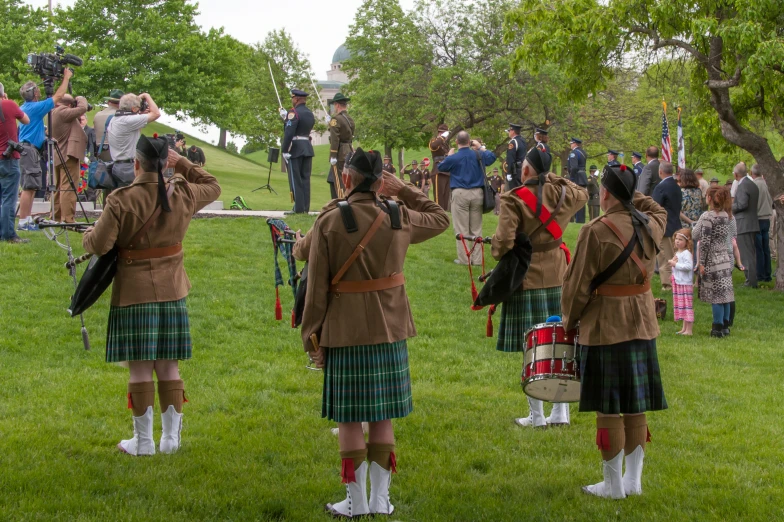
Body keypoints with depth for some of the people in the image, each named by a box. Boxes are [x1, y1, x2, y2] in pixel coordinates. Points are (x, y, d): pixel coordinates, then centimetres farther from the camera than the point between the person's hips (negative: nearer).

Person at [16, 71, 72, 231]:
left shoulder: (24, 108, 14)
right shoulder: (35, 107, -13)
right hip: (30, 150, -10)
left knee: (30, 187, 12)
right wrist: (66, 78, 1)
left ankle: (27, 220, 13)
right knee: (29, 187, -11)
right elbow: (58, 96, -9)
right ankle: (23, 222, -13)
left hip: (25, 149, 10)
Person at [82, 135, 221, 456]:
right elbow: (213, 187, 20)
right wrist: (181, 164, 15)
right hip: (172, 293, 4)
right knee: (169, 368, 12)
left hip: (134, 295, -4)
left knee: (140, 369, 3)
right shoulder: (182, 195, -1)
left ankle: (143, 441, 9)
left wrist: (89, 234, 7)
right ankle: (171, 437, 17)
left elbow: (100, 245, -15)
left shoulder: (121, 201, -15)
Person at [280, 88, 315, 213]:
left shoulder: (294, 112, -13)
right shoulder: (310, 113, 13)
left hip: (295, 148, -7)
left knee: (295, 180, -3)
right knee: (305, 178, 9)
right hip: (308, 147, 7)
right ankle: (306, 207, 10)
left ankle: (299, 208, -4)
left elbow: (289, 133, -20)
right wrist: (286, 117, 19)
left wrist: (285, 150, -18)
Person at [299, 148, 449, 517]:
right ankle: (380, 499, 17)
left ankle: (356, 501, 11)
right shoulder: (399, 218, -1)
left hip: (345, 334, -3)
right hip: (390, 333, 3)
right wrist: (403, 191, 15)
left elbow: (316, 287, -8)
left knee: (349, 419, 5)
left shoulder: (330, 222, -10)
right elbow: (441, 218, 21)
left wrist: (313, 337, 1)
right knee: (383, 418, 12)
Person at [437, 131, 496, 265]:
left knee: (461, 229, 1)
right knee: (476, 228, 9)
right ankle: (477, 259, 9)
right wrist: (481, 147, 32)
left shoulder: (453, 158, -6)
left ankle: (464, 259, 0)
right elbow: (492, 157, 24)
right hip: (477, 193, 3)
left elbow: (440, 167, 13)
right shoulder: (478, 155, 3)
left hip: (460, 194, -3)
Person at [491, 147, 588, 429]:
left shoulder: (514, 199, -15)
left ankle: (537, 416, 8)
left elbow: (503, 241, -20)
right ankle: (561, 413, 16)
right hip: (557, 276, 5)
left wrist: (498, 254, 2)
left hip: (527, 278, -5)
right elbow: (582, 194, 25)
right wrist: (552, 177, 18)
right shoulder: (562, 194, 1)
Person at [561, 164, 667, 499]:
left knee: (608, 409, 2)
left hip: (606, 329, -7)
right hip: (643, 327, 7)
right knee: (636, 406, 13)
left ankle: (613, 485, 9)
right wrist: (630, 196, 18)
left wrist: (569, 322, 5)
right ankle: (634, 481, 21)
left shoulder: (596, 232, -16)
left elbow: (579, 286, -11)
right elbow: (658, 211, 31)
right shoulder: (650, 225, 3)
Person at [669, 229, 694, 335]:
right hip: (677, 283, 10)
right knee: (681, 306, 13)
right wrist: (672, 263, 6)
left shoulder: (686, 253, -14)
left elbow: (688, 266, -26)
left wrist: (675, 264, -20)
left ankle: (689, 330, -5)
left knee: (687, 306, -7)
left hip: (686, 284, -10)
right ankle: (684, 328, 20)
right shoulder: (677, 253, 16)